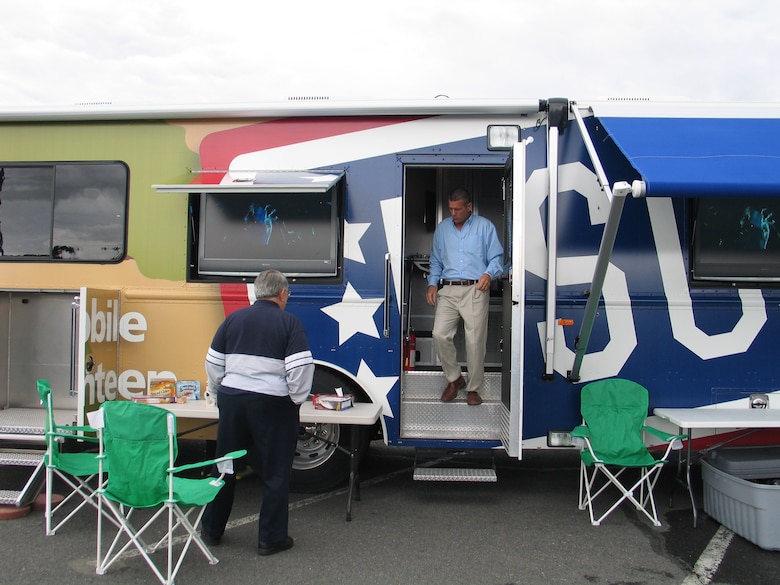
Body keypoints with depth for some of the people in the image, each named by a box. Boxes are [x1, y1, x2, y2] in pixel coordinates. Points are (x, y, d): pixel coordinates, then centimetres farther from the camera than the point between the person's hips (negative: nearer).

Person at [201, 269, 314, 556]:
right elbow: (301, 368, -13)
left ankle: (212, 530, 29)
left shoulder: (234, 319, 7)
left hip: (232, 400, 5)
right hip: (272, 404, -4)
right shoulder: (288, 322, -5)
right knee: (275, 472, 7)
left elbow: (213, 362, 10)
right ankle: (271, 538, 13)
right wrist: (296, 400, 0)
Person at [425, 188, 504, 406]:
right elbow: (436, 261, 22)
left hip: (475, 291, -3)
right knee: (439, 334, -11)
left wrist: (489, 274, -15)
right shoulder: (442, 228, 17)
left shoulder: (485, 226, 8)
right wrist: (432, 283, 7)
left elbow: (497, 257, 4)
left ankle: (473, 388, 10)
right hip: (448, 291, 3)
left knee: (475, 340, -5)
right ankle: (454, 378, 11)